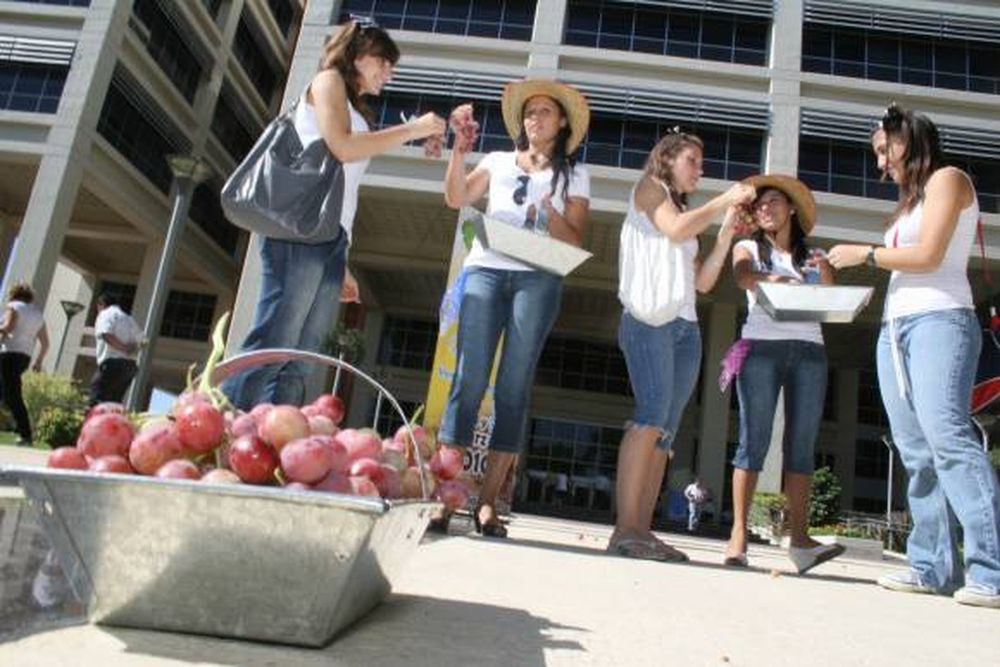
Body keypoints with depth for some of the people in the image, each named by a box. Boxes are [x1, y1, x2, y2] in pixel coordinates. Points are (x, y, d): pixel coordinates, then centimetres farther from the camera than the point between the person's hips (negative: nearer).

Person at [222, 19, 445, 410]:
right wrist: (413, 130, -3)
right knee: (272, 346, -17)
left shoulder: (356, 109, 30)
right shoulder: (328, 80, 10)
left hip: (332, 236, 8)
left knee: (296, 362, -2)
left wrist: (341, 263, 15)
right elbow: (340, 147, -9)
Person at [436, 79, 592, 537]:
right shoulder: (499, 161, 22)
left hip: (538, 278, -1)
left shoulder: (574, 174, 18)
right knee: (469, 379, -10)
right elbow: (456, 198, 9)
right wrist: (460, 150, -1)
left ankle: (488, 501, -4)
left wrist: (551, 214, -10)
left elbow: (575, 241, 8)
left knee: (514, 387, -7)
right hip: (485, 270, 1)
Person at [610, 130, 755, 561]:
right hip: (649, 315, -8)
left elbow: (703, 281, 21)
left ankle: (642, 529, -5)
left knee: (665, 429, -3)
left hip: (685, 326, 8)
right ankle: (625, 529, -24)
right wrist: (726, 200, 1)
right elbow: (675, 228, -9)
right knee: (653, 414, -22)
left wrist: (726, 232, 16)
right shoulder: (650, 187, 12)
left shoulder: (688, 212, 29)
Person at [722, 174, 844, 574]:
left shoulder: (814, 258, 22)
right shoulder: (748, 249, 16)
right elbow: (743, 277, -8)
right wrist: (773, 279, -29)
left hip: (809, 350, 2)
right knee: (754, 440, -9)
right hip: (762, 346, -2)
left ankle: (799, 538, -4)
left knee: (802, 444, -3)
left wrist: (822, 272, -11)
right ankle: (738, 535, -10)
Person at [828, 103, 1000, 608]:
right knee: (916, 453, 0)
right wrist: (846, 269, 9)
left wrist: (864, 254, 2)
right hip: (895, 328, 8)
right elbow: (907, 266, 17)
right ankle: (934, 566, 0)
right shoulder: (911, 201, 27)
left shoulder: (947, 179, 5)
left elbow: (928, 255, -8)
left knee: (949, 439, -20)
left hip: (938, 321, -8)